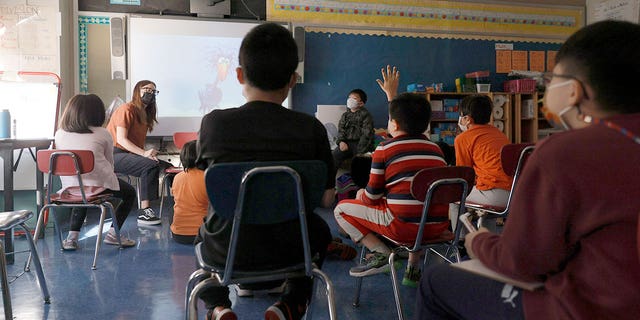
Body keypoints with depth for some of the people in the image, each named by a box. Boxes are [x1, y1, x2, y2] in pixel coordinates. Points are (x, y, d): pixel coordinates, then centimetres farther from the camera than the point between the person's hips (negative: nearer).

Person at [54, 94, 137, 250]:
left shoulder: (60, 133, 10)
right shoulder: (102, 134, 1)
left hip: (70, 187, 5)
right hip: (98, 183, -4)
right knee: (130, 193, 22)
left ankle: (72, 236, 24)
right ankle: (113, 234, 12)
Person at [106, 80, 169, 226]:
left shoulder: (146, 114, 16)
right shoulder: (127, 109, -8)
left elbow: (138, 142, 10)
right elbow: (121, 139, -17)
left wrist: (149, 153, -10)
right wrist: (144, 153, -27)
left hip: (130, 154, 8)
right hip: (113, 155, -8)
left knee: (166, 166, -7)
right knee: (150, 165, -30)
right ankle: (144, 212, -31)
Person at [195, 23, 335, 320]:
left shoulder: (213, 122, -13)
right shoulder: (311, 128, -14)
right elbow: (326, 198, -6)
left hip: (225, 251, 1)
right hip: (286, 250, 0)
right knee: (319, 229, 35)